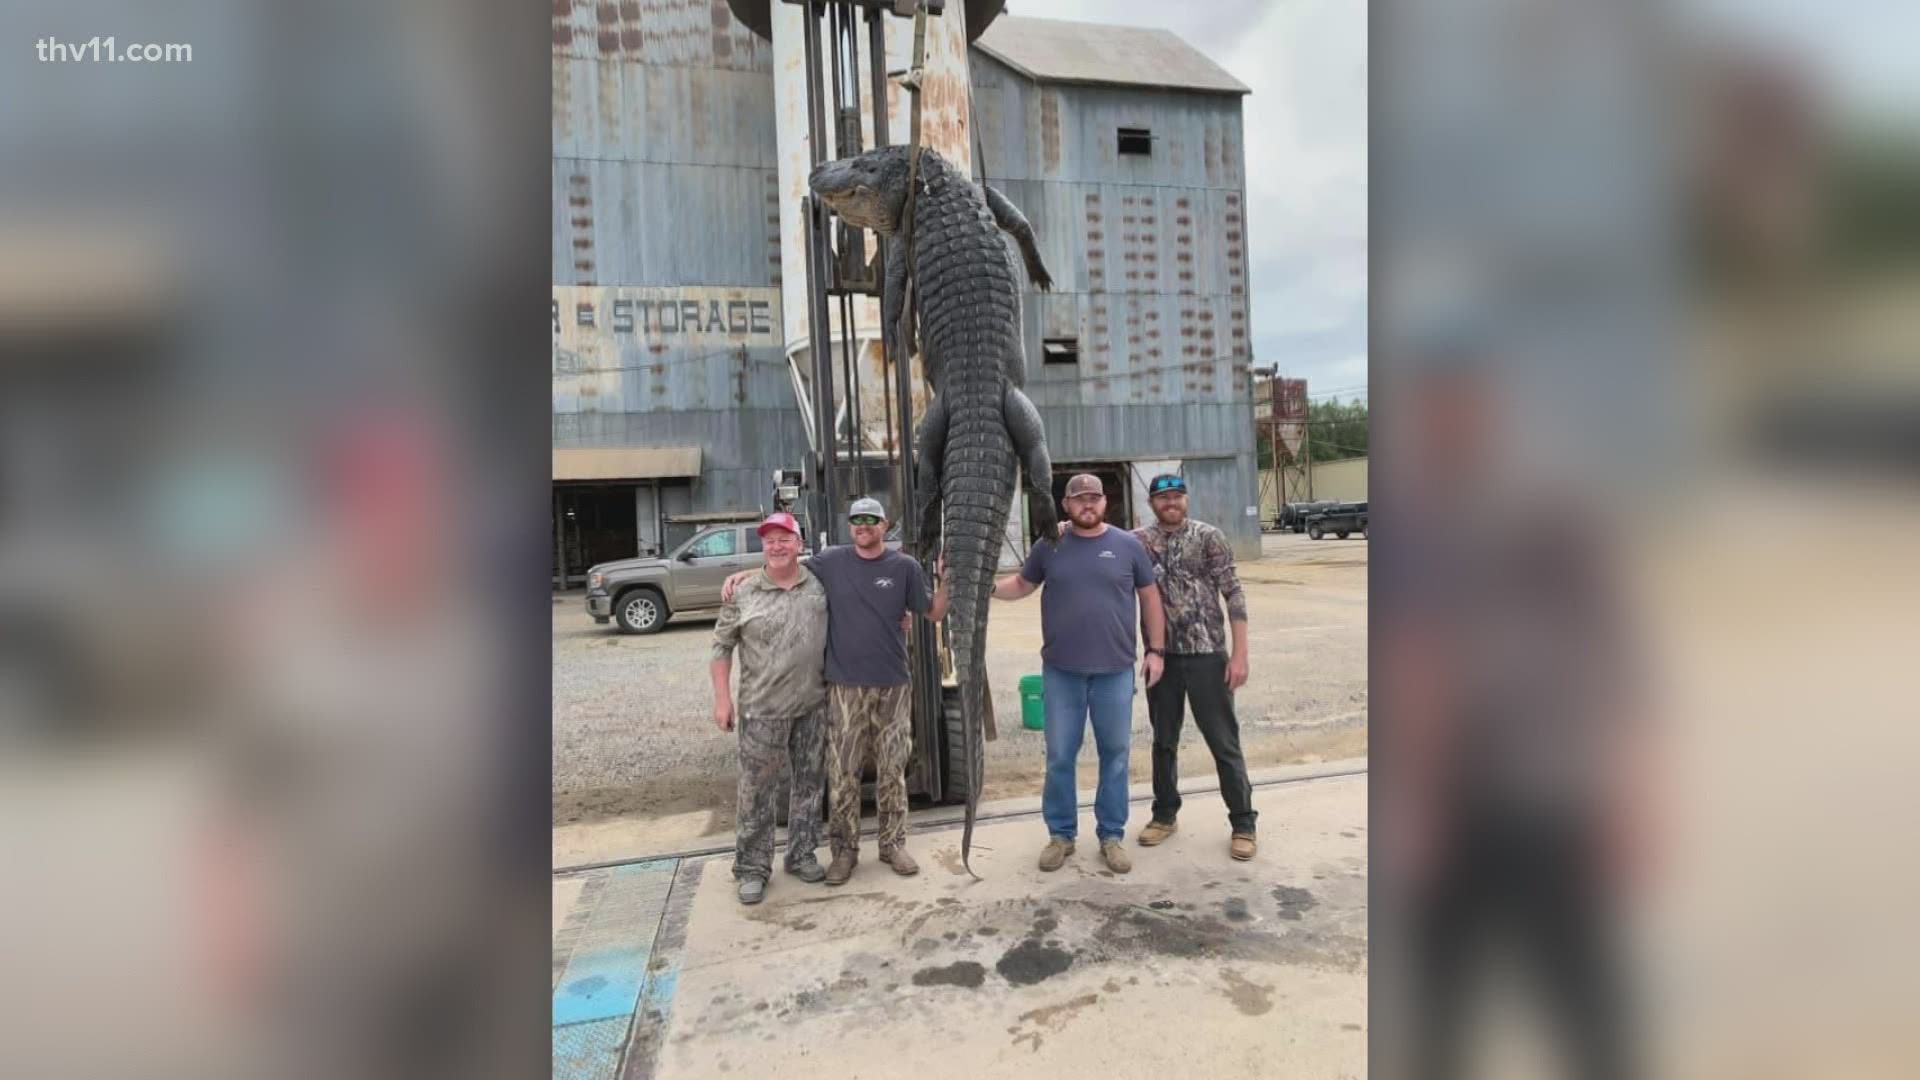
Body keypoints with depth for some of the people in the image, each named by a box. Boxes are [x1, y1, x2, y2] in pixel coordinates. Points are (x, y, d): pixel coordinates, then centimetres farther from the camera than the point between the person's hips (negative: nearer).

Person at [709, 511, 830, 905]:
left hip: (813, 706, 3)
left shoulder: (820, 585, 0)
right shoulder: (743, 594, -6)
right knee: (756, 791, 3)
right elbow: (722, 647, -1)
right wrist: (722, 698, -6)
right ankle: (752, 868, 17)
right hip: (763, 709, -3)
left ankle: (801, 855, 29)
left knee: (810, 783, 13)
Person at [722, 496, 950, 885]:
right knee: (842, 774, 4)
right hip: (846, 686, 0)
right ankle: (845, 850, 19)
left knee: (891, 771, 10)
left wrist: (945, 578, -11)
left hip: (893, 685, 0)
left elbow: (935, 614, 4)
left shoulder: (905, 566, 0)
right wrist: (743, 574, -1)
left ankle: (893, 844, 25)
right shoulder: (832, 561, 1)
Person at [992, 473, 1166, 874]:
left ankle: (1111, 835, 23)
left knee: (1114, 754, 9)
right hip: (1060, 671, 1)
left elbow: (1149, 596, 7)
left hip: (1115, 671, 0)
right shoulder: (1049, 546, 3)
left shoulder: (1128, 545, 1)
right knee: (1060, 757, 8)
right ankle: (1060, 834, 23)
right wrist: (990, 587, -6)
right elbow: (1022, 584, 12)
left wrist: (1156, 649, 2)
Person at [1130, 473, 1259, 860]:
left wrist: (1239, 654, -12)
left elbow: (1233, 595, -6)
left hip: (1207, 654, -2)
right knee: (1164, 740, 14)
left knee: (1224, 742, 4)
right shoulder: (1138, 541, 2)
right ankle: (1165, 813, 31)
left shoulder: (1209, 537, -5)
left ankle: (1243, 822, 18)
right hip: (1162, 655, 3)